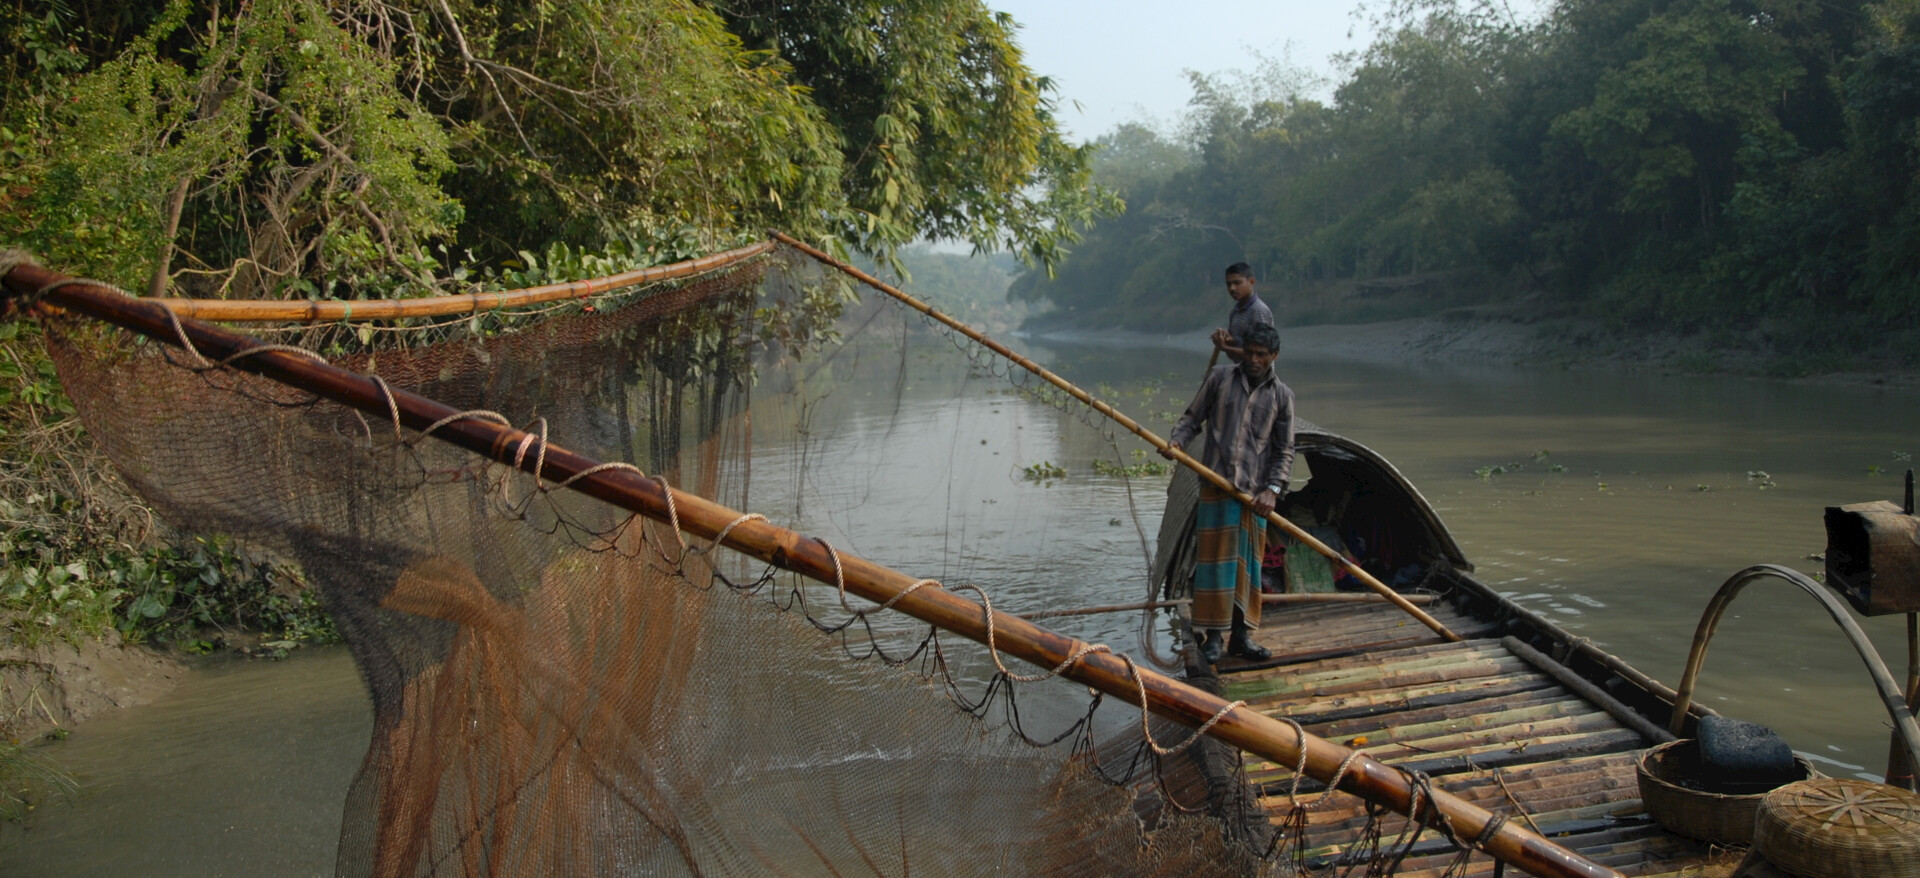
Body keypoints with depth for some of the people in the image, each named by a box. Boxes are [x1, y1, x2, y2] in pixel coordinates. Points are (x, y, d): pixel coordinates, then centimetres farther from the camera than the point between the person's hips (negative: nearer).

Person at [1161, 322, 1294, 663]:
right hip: (1217, 482, -2)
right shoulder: (1220, 377, 6)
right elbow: (1192, 418, 9)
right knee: (1215, 555, -2)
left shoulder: (1281, 395, 8)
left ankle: (1241, 635, 14)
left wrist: (1273, 489, -6)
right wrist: (1176, 442, -10)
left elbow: (1284, 451, 7)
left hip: (1255, 491, 2)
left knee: (1248, 561, 6)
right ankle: (1212, 637, 3)